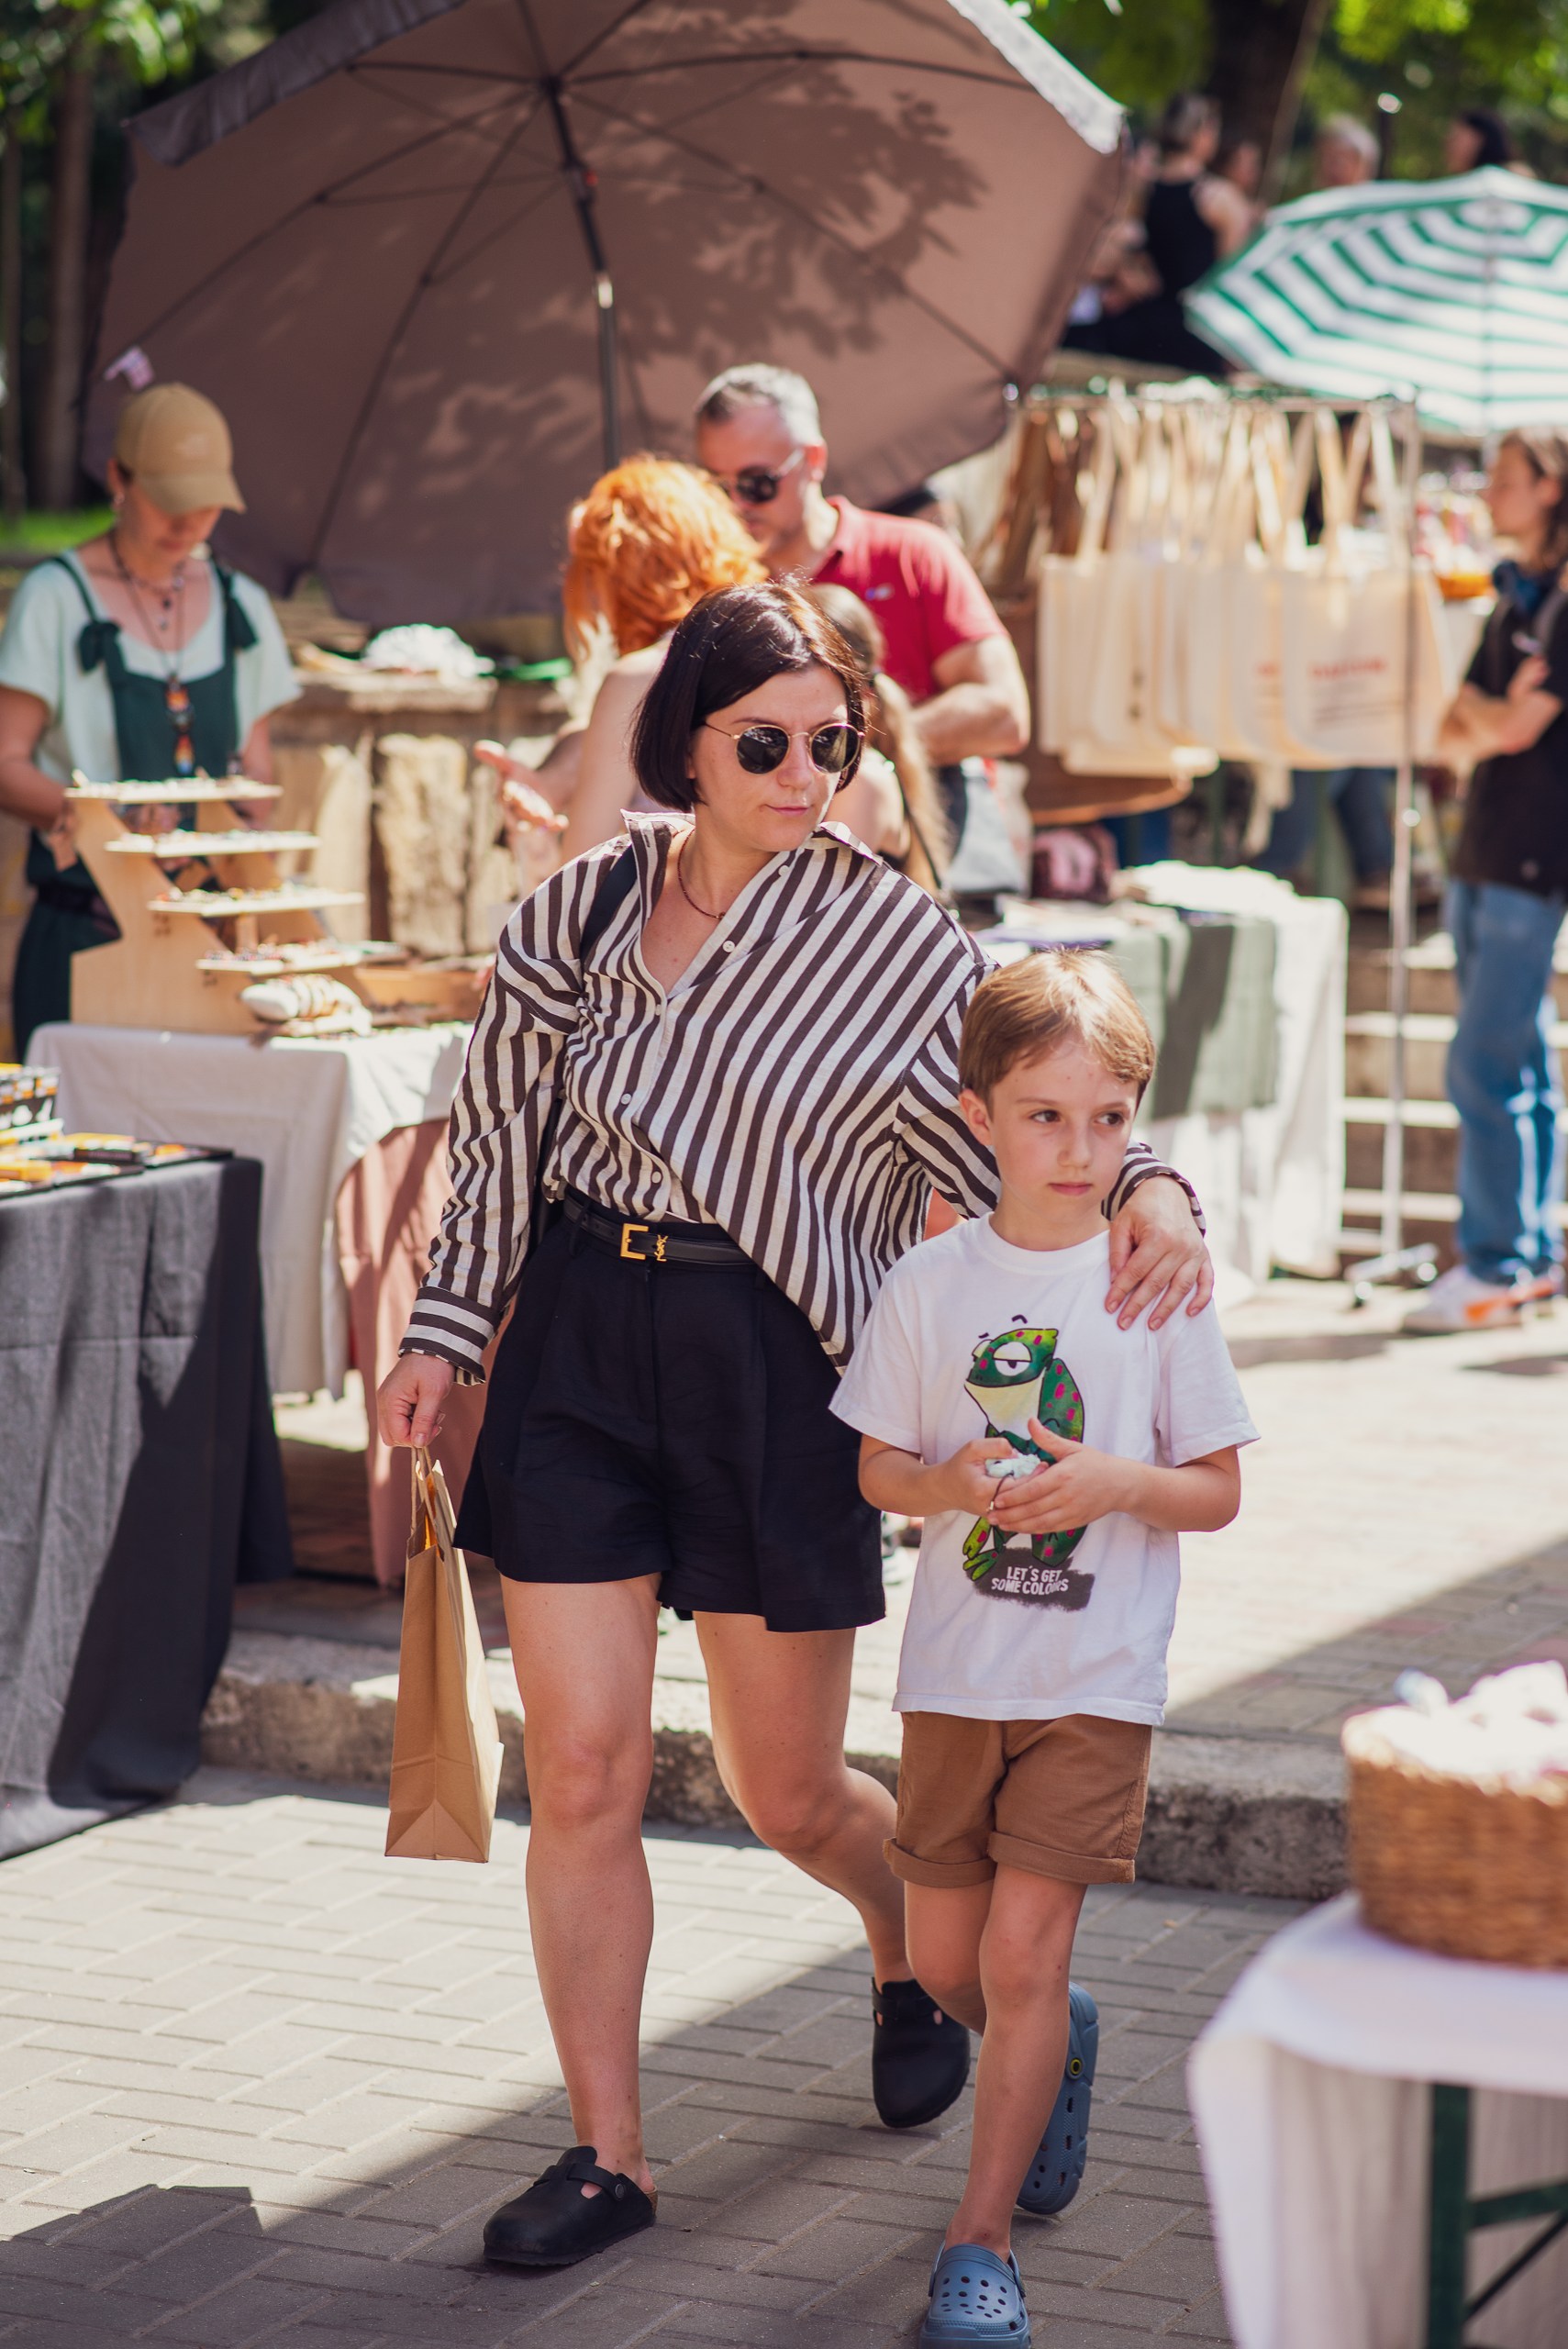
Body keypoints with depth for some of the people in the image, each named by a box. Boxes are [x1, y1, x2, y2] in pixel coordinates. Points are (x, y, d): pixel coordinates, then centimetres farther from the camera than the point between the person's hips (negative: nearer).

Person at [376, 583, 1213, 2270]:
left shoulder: (893, 939, -4)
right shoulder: (588, 905, 4)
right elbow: (503, 1130, 15)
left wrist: (1146, 1194, -26)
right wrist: (445, 1330, 13)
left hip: (771, 1364, -2)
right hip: (577, 1335, 2)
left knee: (787, 1792, 8)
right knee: (580, 1774, 0)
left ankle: (916, 1950, 43)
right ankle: (607, 2154, 13)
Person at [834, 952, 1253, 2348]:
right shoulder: (931, 1284, -1)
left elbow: (1220, 1491, -1)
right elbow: (877, 1469, 5)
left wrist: (1115, 1483, -20)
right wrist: (945, 1481, -17)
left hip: (1098, 1676, -3)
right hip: (957, 1669, 3)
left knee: (1022, 1950, -9)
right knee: (946, 1964, 11)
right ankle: (1060, 2046, 45)